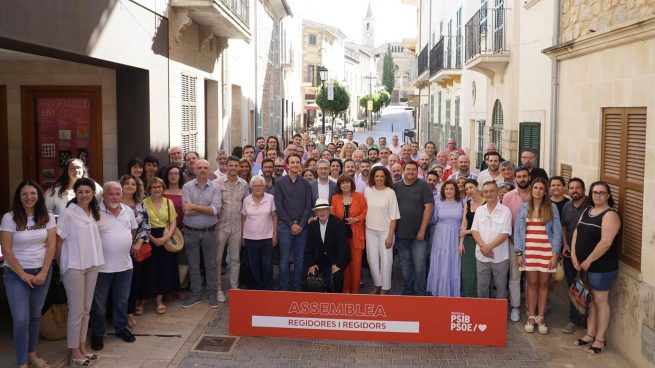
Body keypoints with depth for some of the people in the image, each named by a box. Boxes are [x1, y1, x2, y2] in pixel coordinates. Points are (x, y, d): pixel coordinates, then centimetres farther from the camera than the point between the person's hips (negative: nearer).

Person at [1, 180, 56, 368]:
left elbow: (51, 246, -1)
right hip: (16, 274, -3)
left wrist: (43, 273, -9)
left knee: (35, 315, 13)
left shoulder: (47, 217, 0)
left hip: (42, 272, 3)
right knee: (21, 319, -4)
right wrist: (23, 274, -11)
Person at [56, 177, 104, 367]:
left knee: (86, 309, 12)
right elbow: (58, 241, -8)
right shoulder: (68, 213, -12)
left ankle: (82, 347, 22)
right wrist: (62, 265, -3)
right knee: (76, 310, 0)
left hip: (92, 265, 6)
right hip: (74, 266, -6)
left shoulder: (93, 213, 7)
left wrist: (95, 260, 8)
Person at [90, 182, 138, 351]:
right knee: (99, 304, 7)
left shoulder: (128, 211, 5)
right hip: (102, 266, -5)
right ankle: (97, 334, 21)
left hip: (125, 265, 5)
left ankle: (121, 328, 34)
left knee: (122, 300, 18)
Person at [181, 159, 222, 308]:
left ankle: (212, 294, 20)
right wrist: (208, 209, -14)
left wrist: (194, 206, -18)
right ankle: (195, 294, 22)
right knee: (193, 265, 10)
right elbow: (187, 210, -14)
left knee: (211, 264, 9)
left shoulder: (215, 188, -2)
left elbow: (216, 209, -15)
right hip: (191, 232, 0)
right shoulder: (187, 187, -3)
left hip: (209, 232, 0)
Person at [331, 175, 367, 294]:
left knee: (356, 263, 1)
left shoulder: (359, 197, 0)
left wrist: (356, 219, -13)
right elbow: (333, 215, 8)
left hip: (356, 234, -1)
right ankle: (345, 289, 18)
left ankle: (355, 290, 13)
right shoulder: (335, 198, 4)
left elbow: (365, 212, 1)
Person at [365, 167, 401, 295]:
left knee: (386, 260, 0)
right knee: (372, 259, 9)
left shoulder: (390, 192, -9)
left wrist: (390, 235, -12)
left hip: (385, 231, -3)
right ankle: (377, 284, 27)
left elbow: (393, 216, -9)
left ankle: (385, 288, 15)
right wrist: (363, 228, 7)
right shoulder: (367, 191, 0)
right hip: (370, 231, 3)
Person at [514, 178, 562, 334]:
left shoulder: (552, 208, 1)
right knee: (532, 283, 4)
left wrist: (555, 254, -6)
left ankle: (540, 317, 14)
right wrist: (518, 253, -2)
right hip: (529, 251, 1)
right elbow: (517, 231, 4)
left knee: (543, 284, 5)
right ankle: (531, 317, 13)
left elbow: (557, 232, 1)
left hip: (547, 251, 0)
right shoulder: (523, 207, 4)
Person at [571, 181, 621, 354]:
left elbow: (606, 242, -21)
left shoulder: (610, 215, -13)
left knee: (600, 301, 2)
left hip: (601, 266, -7)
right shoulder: (587, 211, 11)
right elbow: (577, 232, 9)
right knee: (589, 300, 15)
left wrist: (589, 261, -16)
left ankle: (600, 339, 12)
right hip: (583, 264, 7)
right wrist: (574, 255, -3)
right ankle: (590, 334, 27)